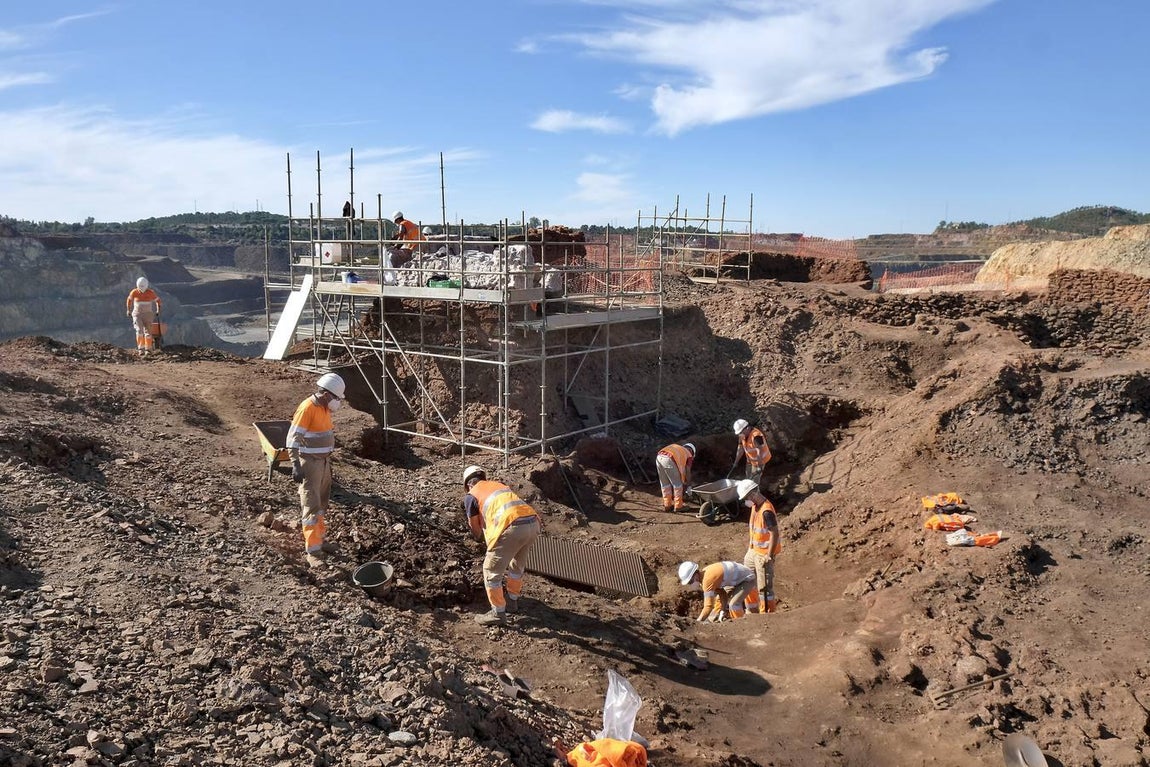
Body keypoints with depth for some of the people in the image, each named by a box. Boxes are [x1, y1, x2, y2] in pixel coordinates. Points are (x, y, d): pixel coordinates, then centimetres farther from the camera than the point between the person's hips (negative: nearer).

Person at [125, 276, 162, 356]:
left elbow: (157, 300, 10)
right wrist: (128, 310, 20)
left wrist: (158, 311, 9)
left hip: (148, 314, 0)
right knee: (139, 330, -16)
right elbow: (129, 299, 14)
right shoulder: (134, 292, -6)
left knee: (148, 331, -1)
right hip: (137, 314, 0)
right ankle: (141, 349, -15)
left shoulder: (151, 293, -7)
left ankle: (148, 349, 9)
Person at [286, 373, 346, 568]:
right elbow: (293, 438, -22)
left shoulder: (325, 408, 8)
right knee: (311, 506, -7)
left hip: (323, 461, 9)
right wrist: (296, 466, -27)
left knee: (322, 503, 17)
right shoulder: (307, 408, -20)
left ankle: (319, 538, 29)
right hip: (309, 463, -9)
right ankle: (312, 550, -4)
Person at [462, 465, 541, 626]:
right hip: (533, 522, 7)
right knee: (517, 564, 29)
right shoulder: (498, 484, 31)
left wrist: (481, 537, 41)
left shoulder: (471, 495, 13)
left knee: (492, 571, 12)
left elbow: (476, 530, 18)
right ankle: (512, 601, 45)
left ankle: (498, 613, 20)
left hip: (512, 527, -7)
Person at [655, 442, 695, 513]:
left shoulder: (677, 448, 37)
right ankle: (678, 506, 20)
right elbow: (687, 472, 17)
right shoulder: (689, 454, 22)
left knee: (664, 484, 21)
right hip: (668, 460, -6)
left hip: (659, 457, 6)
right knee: (677, 485, 13)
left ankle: (667, 505, 30)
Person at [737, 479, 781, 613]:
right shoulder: (755, 507, 3)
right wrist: (750, 547, 19)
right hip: (754, 551, 10)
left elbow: (775, 534, -26)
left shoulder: (766, 511, -26)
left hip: (764, 554, -10)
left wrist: (769, 556, -24)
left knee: (765, 587, 0)